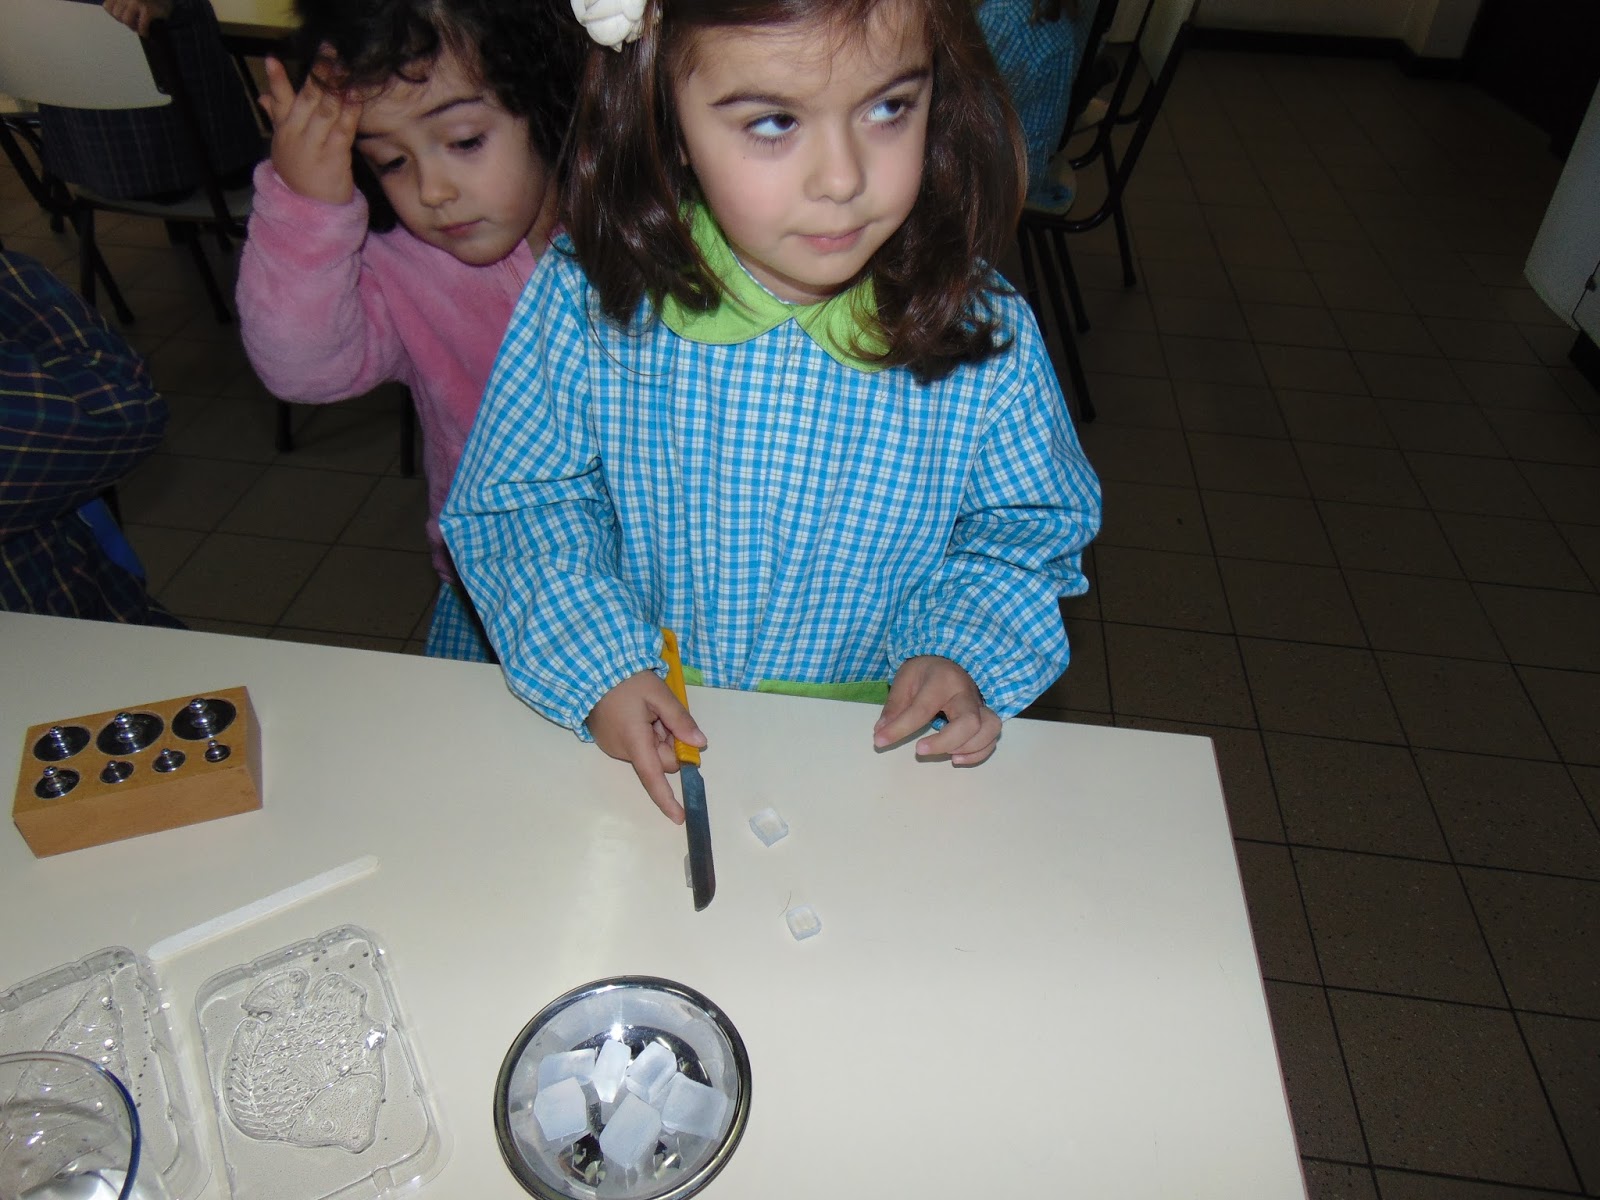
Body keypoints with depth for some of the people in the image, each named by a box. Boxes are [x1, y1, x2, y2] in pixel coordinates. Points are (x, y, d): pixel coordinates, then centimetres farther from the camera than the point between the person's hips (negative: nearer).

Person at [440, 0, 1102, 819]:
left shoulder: (987, 339, -12)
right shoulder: (585, 303, -12)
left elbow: (1028, 530, 4)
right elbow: (521, 499, 0)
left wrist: (963, 655, -13)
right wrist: (593, 663, -14)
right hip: (642, 740, -2)